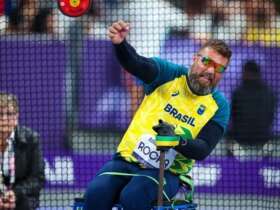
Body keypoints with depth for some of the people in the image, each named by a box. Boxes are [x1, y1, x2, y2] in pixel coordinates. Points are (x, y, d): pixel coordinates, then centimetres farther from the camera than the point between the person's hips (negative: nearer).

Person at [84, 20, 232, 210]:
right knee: (97, 192, -27)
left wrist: (178, 140, -30)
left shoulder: (219, 106, 1)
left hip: (167, 173, -1)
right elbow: (136, 64, -17)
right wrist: (120, 44, -40)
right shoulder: (170, 74, 2)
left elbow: (203, 150, -8)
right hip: (127, 159, 2)